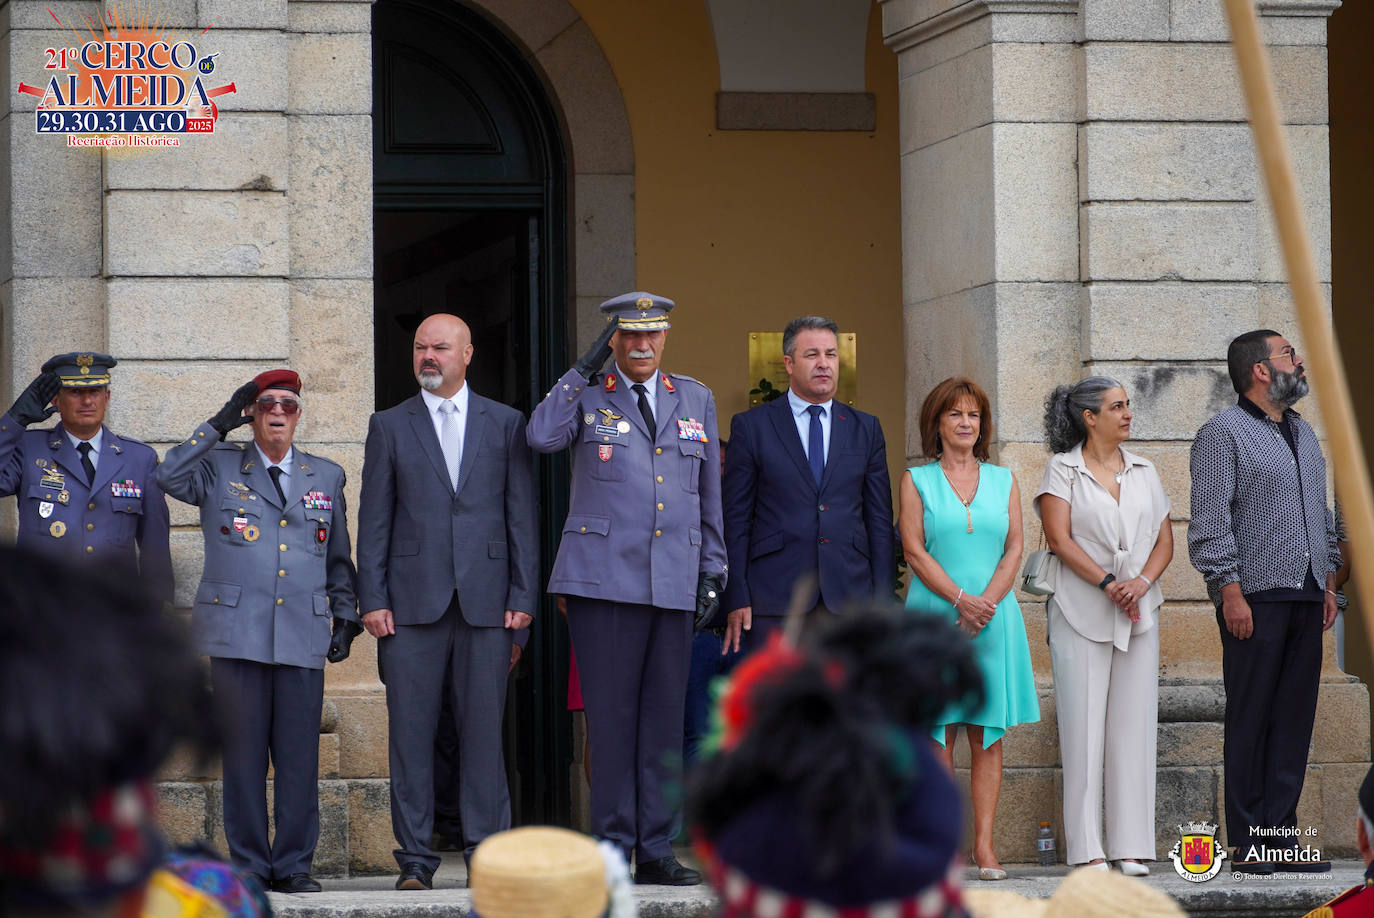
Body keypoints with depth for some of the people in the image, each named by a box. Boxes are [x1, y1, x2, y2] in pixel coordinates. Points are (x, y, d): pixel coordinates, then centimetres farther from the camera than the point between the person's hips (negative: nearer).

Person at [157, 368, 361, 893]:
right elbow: (169, 477, -11)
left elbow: (339, 558, 22)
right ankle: (249, 865, 5)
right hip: (237, 632, -2)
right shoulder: (219, 468, 10)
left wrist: (346, 616, 14)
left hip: (303, 634, 2)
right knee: (243, 752, -2)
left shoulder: (326, 477, 18)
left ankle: (294, 865, 5)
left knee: (299, 755, -2)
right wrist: (219, 425, -7)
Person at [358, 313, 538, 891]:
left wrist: (523, 597, 0)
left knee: (483, 730, 0)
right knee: (410, 732, -1)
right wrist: (372, 600, -2)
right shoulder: (390, 427, 10)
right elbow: (374, 521, 7)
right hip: (413, 602, 0)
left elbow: (522, 515, 7)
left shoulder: (505, 425, 10)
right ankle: (415, 859, 3)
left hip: (486, 603, 0)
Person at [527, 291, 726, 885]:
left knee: (665, 718, 3)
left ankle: (655, 849, 7)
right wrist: (584, 369, -11)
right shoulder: (585, 396, 6)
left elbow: (709, 494, 19)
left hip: (675, 584, 3)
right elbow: (541, 436, -16)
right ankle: (614, 848, 0)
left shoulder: (695, 400, 16)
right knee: (611, 715, -5)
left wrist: (713, 570, 13)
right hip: (604, 579, -3)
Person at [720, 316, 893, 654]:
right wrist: (736, 599, -4)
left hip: (849, 596, 2)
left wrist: (882, 599, 4)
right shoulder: (751, 426, 6)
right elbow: (735, 520, 3)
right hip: (774, 597, -2)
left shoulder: (865, 429, 14)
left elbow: (880, 518, 12)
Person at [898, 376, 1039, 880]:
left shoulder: (1003, 479, 13)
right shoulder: (917, 479, 6)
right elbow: (914, 550, -2)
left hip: (993, 618, 2)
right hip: (934, 614, -2)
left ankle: (984, 846, -2)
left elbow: (1015, 547, 6)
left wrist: (987, 601, -10)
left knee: (988, 735, -1)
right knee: (937, 734, -5)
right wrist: (961, 600, -13)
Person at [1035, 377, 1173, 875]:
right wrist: (1108, 583, -15)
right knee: (1083, 726, -5)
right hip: (1080, 611, -4)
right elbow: (1059, 539, -7)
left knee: (1133, 726, 0)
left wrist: (1142, 582, -8)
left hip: (1138, 613, 4)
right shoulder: (1063, 469, 2)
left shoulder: (1143, 472, 14)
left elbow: (1164, 540, 11)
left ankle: (1131, 847, 2)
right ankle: (1087, 850, -3)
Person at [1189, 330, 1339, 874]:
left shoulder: (1304, 435, 20)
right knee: (1250, 720, -5)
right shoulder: (1224, 433, -3)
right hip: (1255, 597, -7)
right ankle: (1246, 843, -3)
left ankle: (1282, 833, 8)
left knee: (1295, 717, 5)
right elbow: (1210, 523, -10)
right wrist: (1230, 590, -16)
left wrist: (1328, 582, 17)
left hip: (1305, 595, 7)